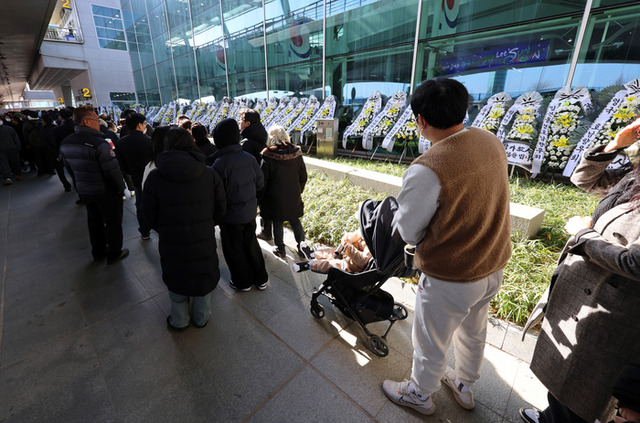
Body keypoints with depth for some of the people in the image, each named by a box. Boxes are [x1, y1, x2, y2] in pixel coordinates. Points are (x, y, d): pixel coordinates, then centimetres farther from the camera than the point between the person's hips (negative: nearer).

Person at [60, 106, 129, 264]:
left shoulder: (66, 143, 2)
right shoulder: (99, 144, -24)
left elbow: (70, 168, 10)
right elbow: (113, 171, -24)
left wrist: (79, 185, 20)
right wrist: (120, 188, -10)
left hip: (83, 190, 8)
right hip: (105, 191, -7)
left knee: (94, 221, 21)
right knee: (113, 222, 8)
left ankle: (98, 252, 35)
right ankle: (114, 254, 20)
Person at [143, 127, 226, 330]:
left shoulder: (155, 176, -12)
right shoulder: (209, 173, -10)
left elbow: (149, 214, -5)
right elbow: (221, 207, -4)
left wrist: (164, 230, 12)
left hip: (172, 243, 0)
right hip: (204, 240, 1)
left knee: (176, 279, 21)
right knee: (204, 277, 21)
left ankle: (179, 321, 40)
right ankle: (201, 318, 39)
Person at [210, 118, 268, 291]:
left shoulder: (220, 163, -23)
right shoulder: (249, 158, -7)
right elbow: (260, 183, 2)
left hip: (231, 215, -5)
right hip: (250, 212, 5)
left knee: (234, 249, 15)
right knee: (251, 244, 21)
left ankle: (242, 282, 32)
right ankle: (261, 279, 34)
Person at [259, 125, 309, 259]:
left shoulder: (268, 157, -17)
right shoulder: (297, 154, -5)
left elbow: (263, 181, -10)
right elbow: (303, 177, 5)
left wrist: (260, 197, 3)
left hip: (275, 198, -3)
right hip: (293, 196, 3)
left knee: (277, 223, 12)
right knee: (295, 220, 21)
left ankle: (280, 249, 24)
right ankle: (302, 243, 16)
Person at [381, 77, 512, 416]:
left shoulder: (427, 169, -32)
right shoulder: (492, 142, -7)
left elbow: (408, 232, -19)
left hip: (449, 278, -7)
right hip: (492, 267, 8)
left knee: (431, 343, 19)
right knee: (473, 333, 30)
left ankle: (419, 395, 48)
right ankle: (464, 387, 57)